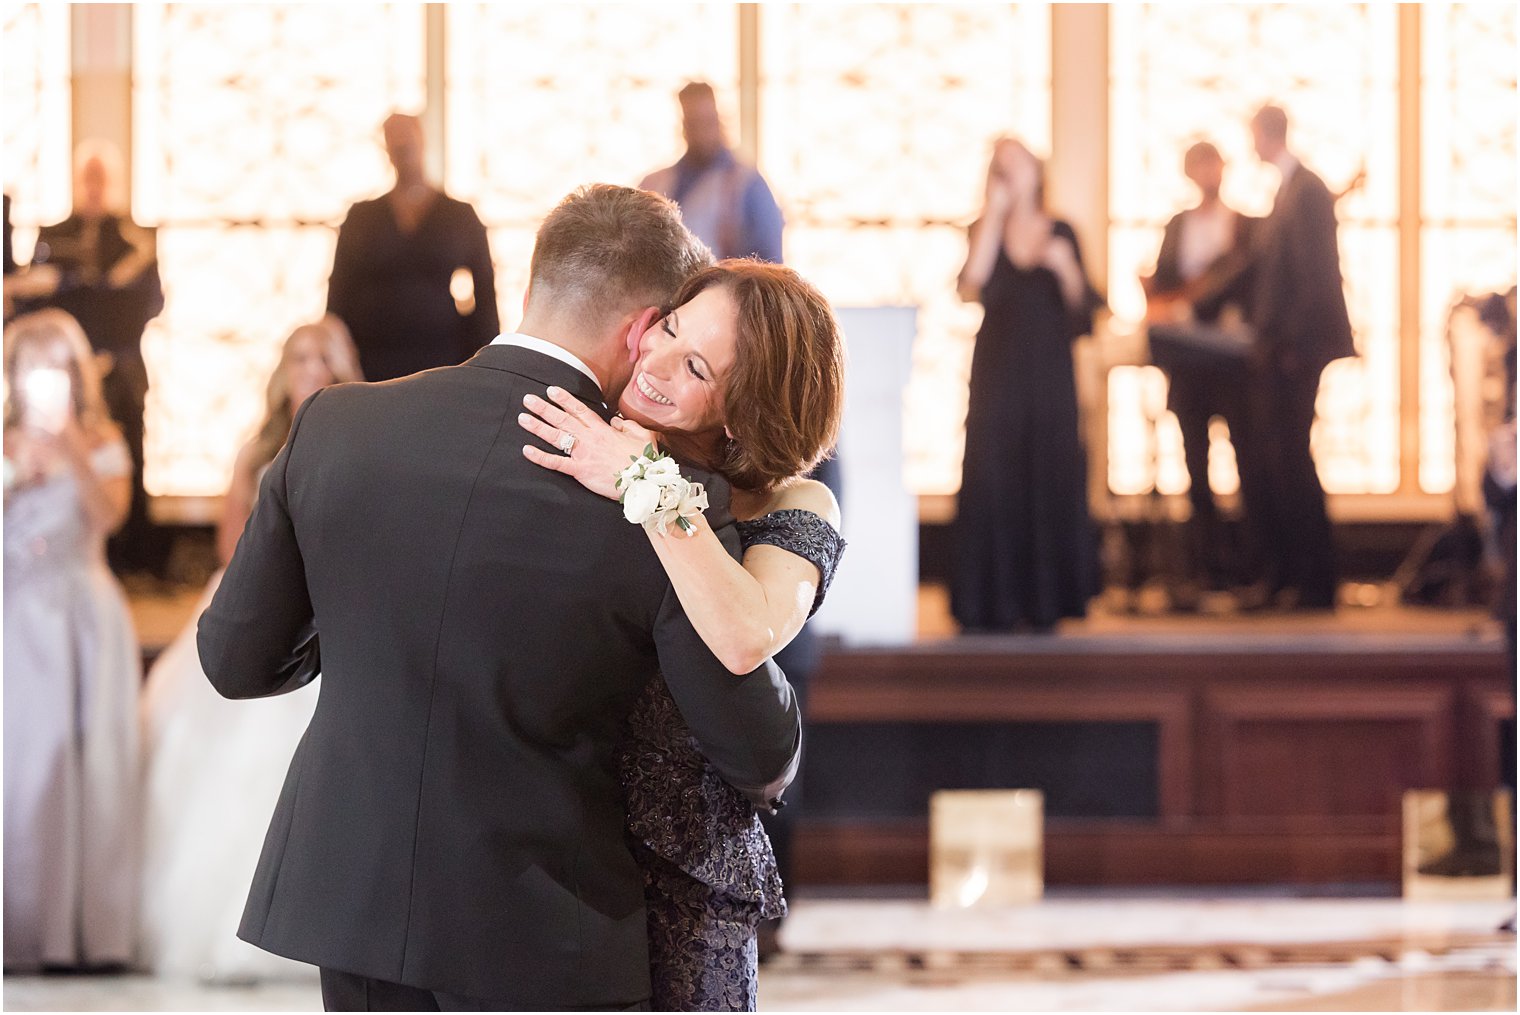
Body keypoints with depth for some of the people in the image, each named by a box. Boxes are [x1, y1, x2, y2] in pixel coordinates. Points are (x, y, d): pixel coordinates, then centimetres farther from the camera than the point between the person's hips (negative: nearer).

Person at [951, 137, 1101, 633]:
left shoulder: (1061, 233, 8)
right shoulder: (986, 230, 4)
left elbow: (1082, 308, 6)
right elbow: (972, 285, -15)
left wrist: (1064, 268, -12)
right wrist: (994, 212, -14)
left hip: (1049, 373, 1)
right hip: (997, 369, -1)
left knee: (1050, 477, 0)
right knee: (994, 481, -5)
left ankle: (1044, 598, 6)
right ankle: (991, 600, -3)